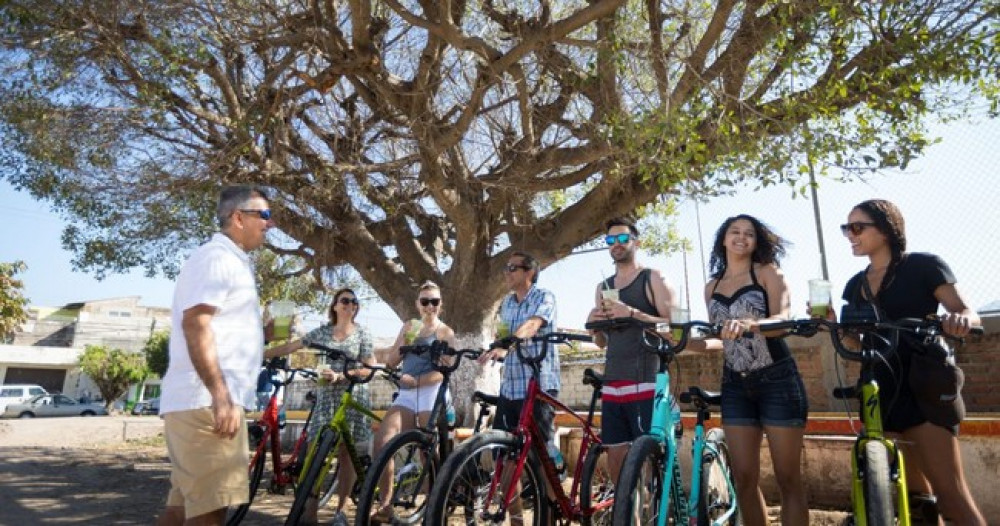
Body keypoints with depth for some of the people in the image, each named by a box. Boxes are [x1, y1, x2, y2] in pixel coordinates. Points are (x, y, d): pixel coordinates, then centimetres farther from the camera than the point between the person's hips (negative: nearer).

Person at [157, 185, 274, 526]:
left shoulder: (231, 261, 23)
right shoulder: (217, 257, -8)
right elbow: (195, 324, -21)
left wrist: (266, 333, 19)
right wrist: (221, 397, -26)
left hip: (204, 401, 10)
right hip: (206, 401, -10)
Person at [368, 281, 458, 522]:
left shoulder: (445, 332, 2)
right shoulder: (409, 326, 18)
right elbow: (391, 362, 13)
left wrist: (417, 380, -20)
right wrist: (404, 341, -4)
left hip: (432, 395, -5)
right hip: (406, 395, 5)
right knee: (381, 441, -11)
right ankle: (385, 505, 0)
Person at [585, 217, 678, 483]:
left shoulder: (653, 278, 2)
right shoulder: (603, 287, 18)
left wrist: (632, 313, -19)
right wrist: (594, 324, -1)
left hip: (646, 383, -5)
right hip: (612, 384, 5)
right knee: (616, 457, 7)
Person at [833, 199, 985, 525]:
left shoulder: (923, 266, -2)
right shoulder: (855, 285, 12)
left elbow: (968, 313, -7)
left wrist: (961, 320, -29)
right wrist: (832, 322, -4)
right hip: (879, 394, 5)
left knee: (952, 497, -11)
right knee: (916, 494, 13)